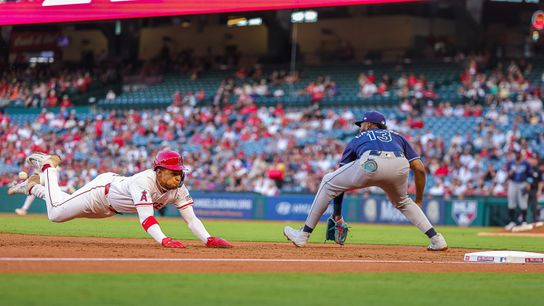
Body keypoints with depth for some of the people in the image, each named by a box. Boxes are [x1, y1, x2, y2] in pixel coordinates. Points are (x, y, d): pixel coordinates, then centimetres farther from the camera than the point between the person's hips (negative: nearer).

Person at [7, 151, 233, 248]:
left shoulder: (178, 189, -24)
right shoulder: (144, 181, -44)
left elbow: (191, 219, -27)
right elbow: (146, 218, -54)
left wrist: (208, 239, -44)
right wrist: (164, 240, -69)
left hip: (113, 207, 7)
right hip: (103, 189, -7)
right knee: (56, 213, 6)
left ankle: (35, 186, 43)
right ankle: (48, 166, 28)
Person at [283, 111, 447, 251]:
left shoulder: (357, 140, 37)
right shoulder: (397, 137, 39)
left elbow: (338, 184, 36)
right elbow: (419, 168, 25)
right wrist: (418, 201, 34)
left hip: (371, 164, -3)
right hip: (400, 166, 3)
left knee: (328, 182, 20)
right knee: (402, 202, 34)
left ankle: (304, 234, 19)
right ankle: (436, 239, 20)